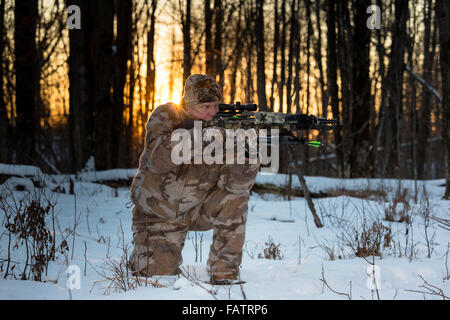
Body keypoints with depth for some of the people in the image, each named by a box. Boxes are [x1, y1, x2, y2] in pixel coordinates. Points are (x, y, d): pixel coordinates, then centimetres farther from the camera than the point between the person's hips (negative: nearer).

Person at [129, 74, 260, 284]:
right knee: (157, 275, -11)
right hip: (158, 211, -2)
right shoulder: (165, 116, -16)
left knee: (235, 199, -26)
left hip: (198, 209, 2)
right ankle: (142, 254, 27)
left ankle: (224, 276, -14)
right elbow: (158, 159, -35)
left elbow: (234, 182, -22)